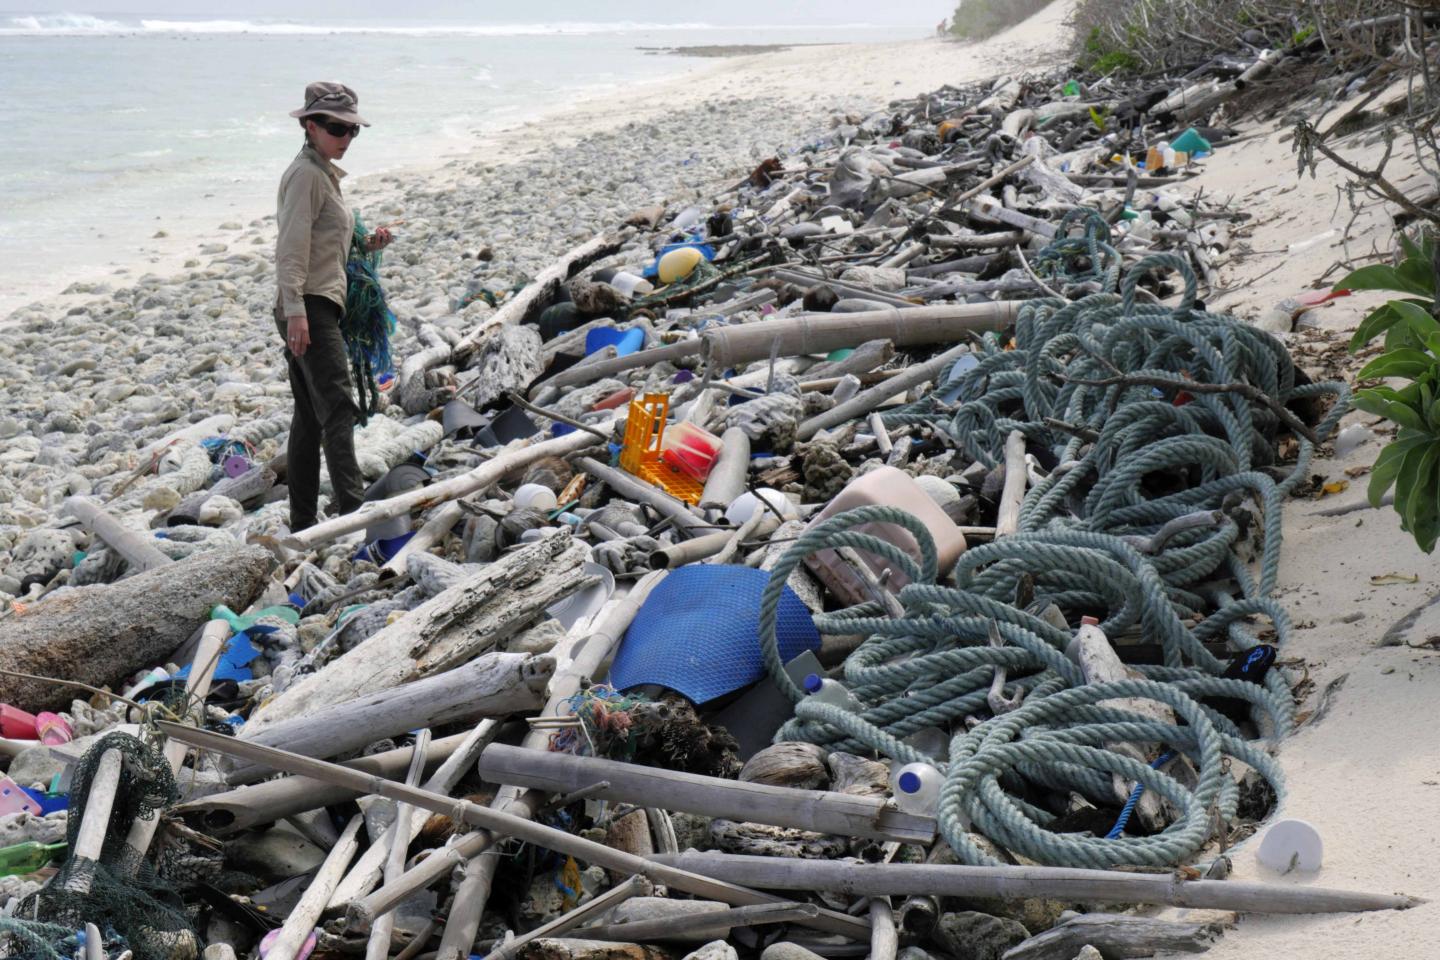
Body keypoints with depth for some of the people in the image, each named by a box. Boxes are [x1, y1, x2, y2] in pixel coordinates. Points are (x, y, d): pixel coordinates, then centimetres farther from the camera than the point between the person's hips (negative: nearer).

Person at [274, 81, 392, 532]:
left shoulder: (324, 173, 21)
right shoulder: (307, 173, -9)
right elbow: (291, 247, -18)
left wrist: (365, 245, 9)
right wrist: (295, 311, -26)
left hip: (318, 307, 10)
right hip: (309, 307, -10)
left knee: (309, 417, 10)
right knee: (338, 407, -19)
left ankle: (303, 524, 15)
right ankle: (352, 508, -27)